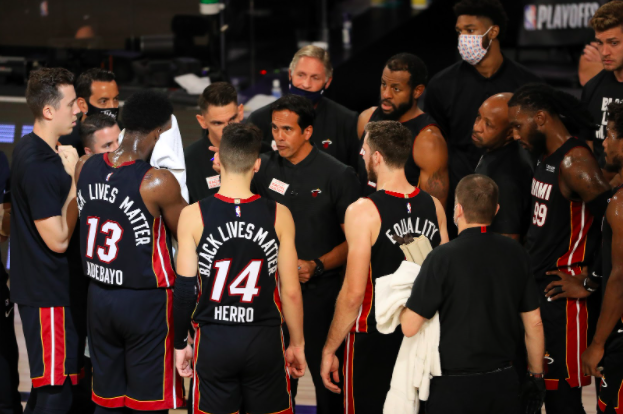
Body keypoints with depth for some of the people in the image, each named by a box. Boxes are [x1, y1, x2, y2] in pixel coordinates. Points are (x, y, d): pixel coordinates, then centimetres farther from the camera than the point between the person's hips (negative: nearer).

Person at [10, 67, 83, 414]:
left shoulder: (30, 149, 10)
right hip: (51, 295, -10)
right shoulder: (39, 165, -22)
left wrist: (72, 172, 6)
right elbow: (58, 239, -21)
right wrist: (74, 178, -15)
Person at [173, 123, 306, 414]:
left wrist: (180, 343, 9)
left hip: (213, 343, 0)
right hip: (264, 343, 0)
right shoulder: (279, 215, -6)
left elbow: (185, 290, -4)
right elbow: (290, 291, -3)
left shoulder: (193, 216, -7)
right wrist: (297, 344, 10)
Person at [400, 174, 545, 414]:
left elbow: (410, 327, -13)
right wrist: (536, 377, 18)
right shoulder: (516, 254, 0)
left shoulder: (442, 258, -14)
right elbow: (534, 323, 6)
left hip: (455, 387, -4)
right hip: (504, 383, 4)